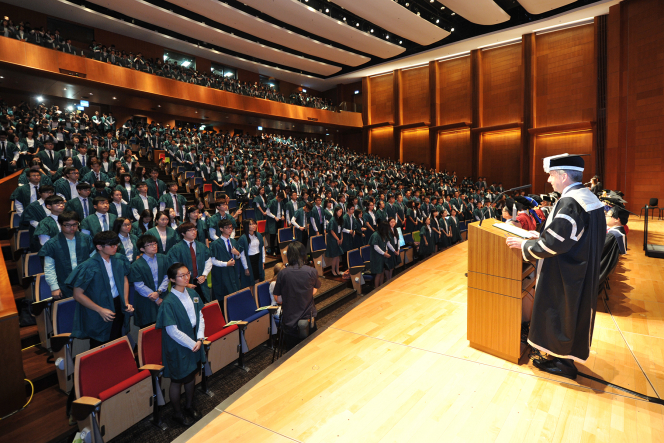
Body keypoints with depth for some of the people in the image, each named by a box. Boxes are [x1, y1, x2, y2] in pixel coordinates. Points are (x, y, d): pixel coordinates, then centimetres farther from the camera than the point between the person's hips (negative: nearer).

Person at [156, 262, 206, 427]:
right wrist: (191, 344, -16)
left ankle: (189, 406, 45)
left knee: (192, 375, 22)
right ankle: (178, 413, 36)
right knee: (178, 380, 13)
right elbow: (172, 330, -21)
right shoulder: (169, 302, -23)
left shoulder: (192, 293, -4)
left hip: (194, 342, 6)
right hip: (177, 347, -6)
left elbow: (200, 316, 1)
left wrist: (199, 339, -10)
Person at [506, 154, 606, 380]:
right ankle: (564, 356, 35)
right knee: (572, 313, 20)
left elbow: (553, 243, -27)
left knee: (561, 314, 6)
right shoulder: (588, 197, 5)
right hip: (582, 271, 10)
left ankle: (564, 363, 22)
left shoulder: (569, 203, -26)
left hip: (565, 275, -10)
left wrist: (524, 244, -13)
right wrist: (540, 236, 12)